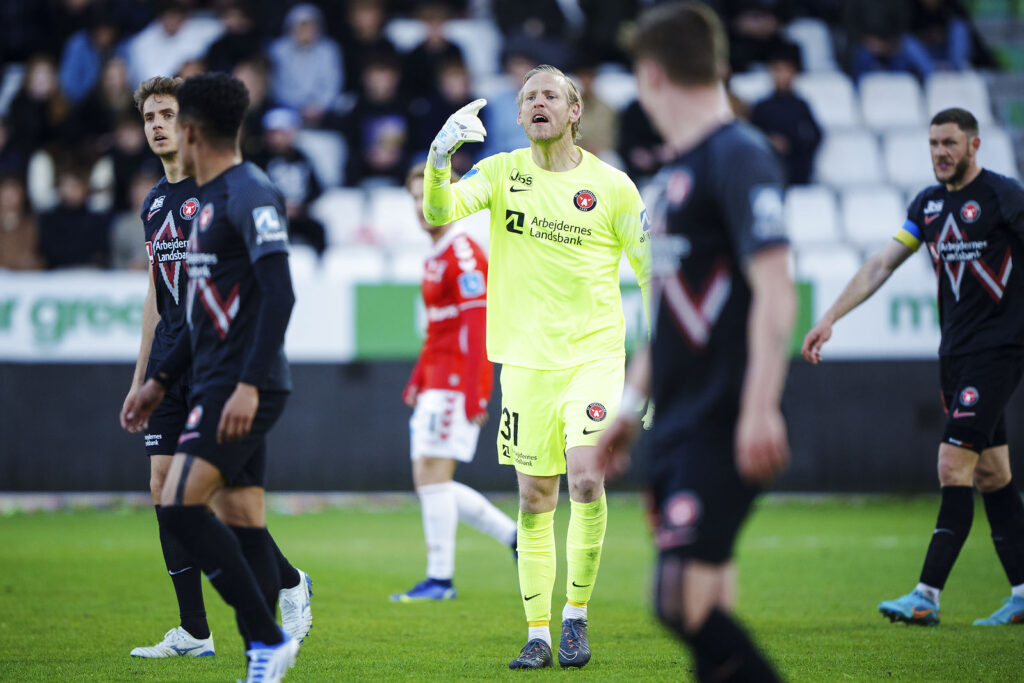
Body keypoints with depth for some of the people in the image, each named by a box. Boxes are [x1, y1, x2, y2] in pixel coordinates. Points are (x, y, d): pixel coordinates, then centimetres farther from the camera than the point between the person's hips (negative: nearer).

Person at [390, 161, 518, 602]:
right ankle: (516, 536, 14)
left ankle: (440, 579, -7)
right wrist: (417, 381, 24)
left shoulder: (464, 254, -12)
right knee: (427, 480, 7)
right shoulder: (435, 256, 19)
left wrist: (472, 394, -23)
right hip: (436, 381, 10)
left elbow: (477, 328, -18)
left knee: (433, 474, -10)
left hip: (457, 381, -10)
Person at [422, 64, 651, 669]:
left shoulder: (612, 186, 1)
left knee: (586, 479, -19)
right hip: (527, 358, 2)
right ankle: (539, 634, 11)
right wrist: (440, 158, -30)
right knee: (535, 498, 3)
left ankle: (577, 614, -2)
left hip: (594, 353, -2)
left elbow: (652, 271, 7)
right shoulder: (503, 172, 4)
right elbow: (440, 212, -11)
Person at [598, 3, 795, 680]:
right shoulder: (676, 173, 18)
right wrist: (630, 403, 28)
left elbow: (775, 292, -19)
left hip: (723, 429, -9)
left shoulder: (740, 157, -11)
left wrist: (760, 410, -26)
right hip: (679, 424, 9)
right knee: (707, 612, 7)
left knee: (686, 601, -17)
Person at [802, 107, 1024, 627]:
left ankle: (927, 596, -13)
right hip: (954, 353, 7)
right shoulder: (929, 203, 12)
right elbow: (881, 265, 14)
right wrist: (829, 319, 9)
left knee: (954, 464, -13)